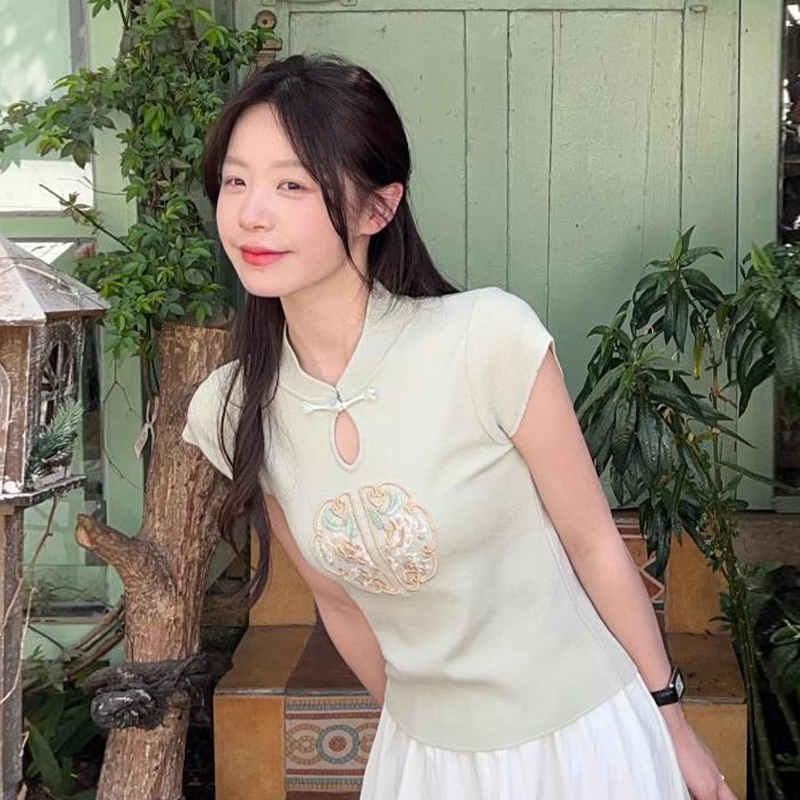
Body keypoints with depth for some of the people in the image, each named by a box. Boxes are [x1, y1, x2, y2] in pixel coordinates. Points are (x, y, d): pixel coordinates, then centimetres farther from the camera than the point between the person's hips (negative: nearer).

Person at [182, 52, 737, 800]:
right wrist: (407, 731, 13)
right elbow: (339, 602, 2)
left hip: (579, 736, -2)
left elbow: (594, 543, -12)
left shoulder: (489, 337, -24)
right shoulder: (229, 413, -11)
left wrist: (669, 718, -2)